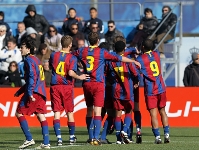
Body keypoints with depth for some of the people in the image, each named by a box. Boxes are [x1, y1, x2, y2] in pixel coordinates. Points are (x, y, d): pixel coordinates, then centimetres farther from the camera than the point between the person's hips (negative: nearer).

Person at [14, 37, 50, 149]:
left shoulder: (29, 60, -7)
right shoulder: (37, 60, 21)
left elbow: (32, 77, -18)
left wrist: (30, 93, -23)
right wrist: (21, 91, 30)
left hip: (34, 92, -9)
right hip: (41, 92, 9)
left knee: (19, 113, 0)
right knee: (41, 116, 6)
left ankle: (29, 139, -6)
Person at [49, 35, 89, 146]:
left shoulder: (53, 55, 3)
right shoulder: (72, 58, -8)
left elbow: (50, 66, 20)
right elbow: (71, 73, -19)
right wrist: (79, 77, -4)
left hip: (55, 86, 2)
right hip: (67, 86, -2)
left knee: (56, 112, -1)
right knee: (69, 112, 11)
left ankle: (59, 137, -11)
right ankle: (72, 137, 19)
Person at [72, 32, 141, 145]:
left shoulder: (82, 51, 5)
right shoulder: (102, 52, -6)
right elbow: (118, 58, -4)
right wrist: (134, 61, 5)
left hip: (86, 84, 4)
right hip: (98, 84, -4)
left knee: (89, 111, 15)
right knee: (97, 111, -7)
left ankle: (91, 137, 18)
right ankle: (96, 138, -15)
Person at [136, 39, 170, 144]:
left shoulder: (140, 59, -8)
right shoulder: (156, 54, 8)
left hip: (150, 91, -5)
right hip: (161, 88, 5)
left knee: (153, 114, -5)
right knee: (162, 111, 14)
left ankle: (157, 137, -11)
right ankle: (167, 134, 10)